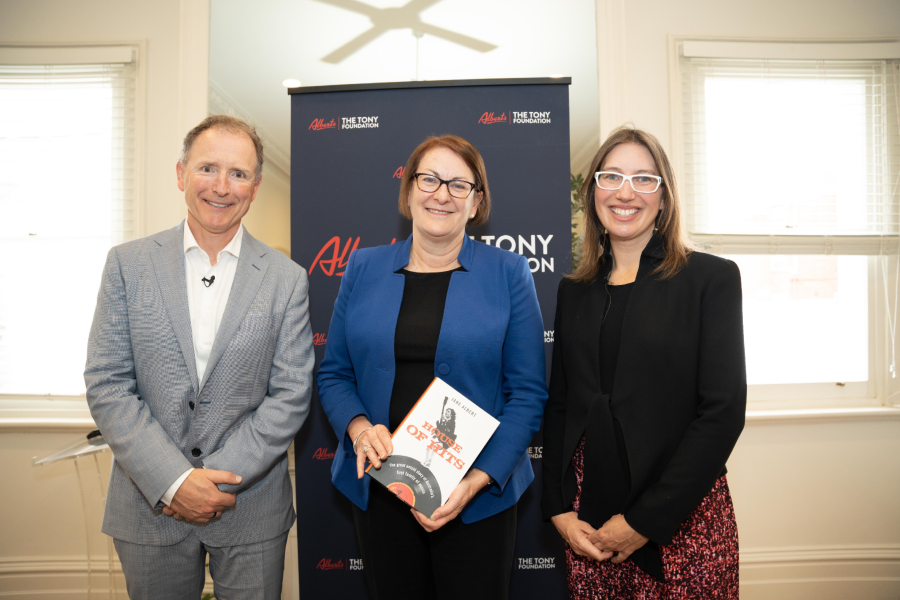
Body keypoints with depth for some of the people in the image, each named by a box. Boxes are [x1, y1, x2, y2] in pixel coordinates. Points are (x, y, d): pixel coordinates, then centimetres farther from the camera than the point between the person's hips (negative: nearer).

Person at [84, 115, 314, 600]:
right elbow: (106, 384, -5)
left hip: (251, 506, 0)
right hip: (150, 503, 1)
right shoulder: (128, 263, -1)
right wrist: (174, 481, -14)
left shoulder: (286, 278, -3)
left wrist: (218, 478, -13)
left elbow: (290, 395, -5)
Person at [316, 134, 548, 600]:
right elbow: (334, 374, 8)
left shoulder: (508, 274, -3)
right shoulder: (363, 269, 4)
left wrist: (478, 481, -15)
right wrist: (359, 429, -12)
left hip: (478, 495, -2)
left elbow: (528, 392, -5)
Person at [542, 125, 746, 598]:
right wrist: (559, 510, -3)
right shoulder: (573, 291, 7)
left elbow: (723, 412, -10)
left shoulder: (712, 277, -4)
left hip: (681, 520, -3)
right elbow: (558, 406, 8)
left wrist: (645, 520, -12)